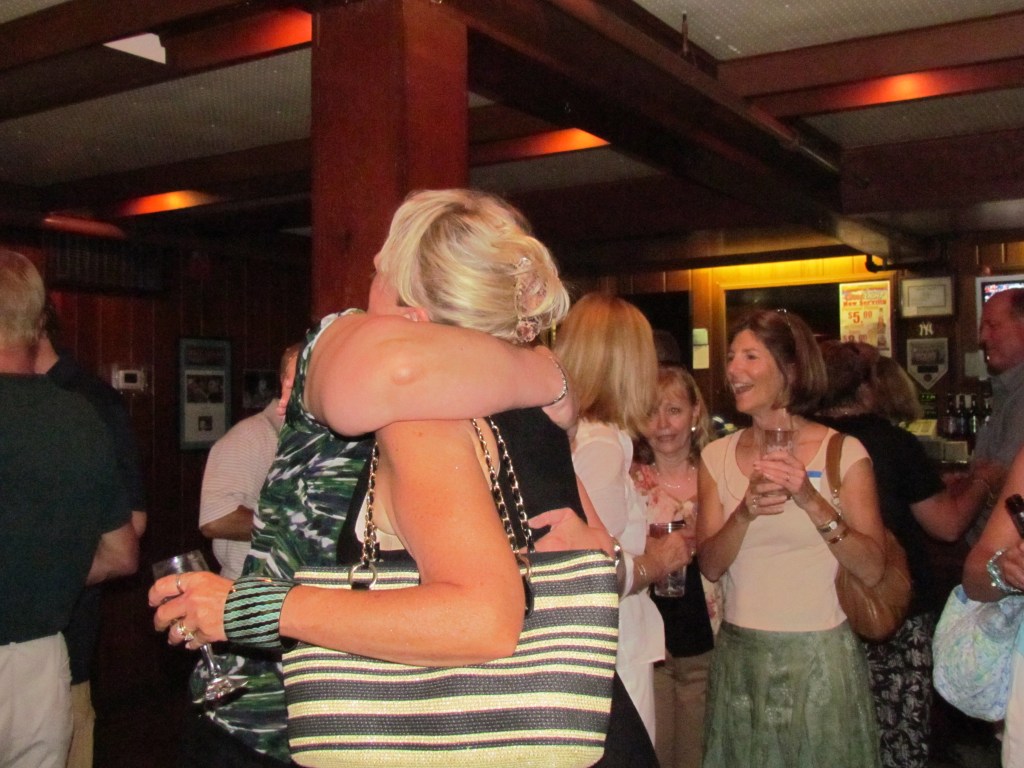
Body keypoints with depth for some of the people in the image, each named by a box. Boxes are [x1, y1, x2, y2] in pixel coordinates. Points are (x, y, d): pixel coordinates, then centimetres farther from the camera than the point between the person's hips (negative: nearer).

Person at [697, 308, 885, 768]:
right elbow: (710, 566, -3)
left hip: (820, 656, -3)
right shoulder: (717, 456, 3)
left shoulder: (844, 453, -7)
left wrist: (812, 501, -25)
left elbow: (872, 569, -12)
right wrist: (746, 512, -20)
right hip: (738, 657, 3)